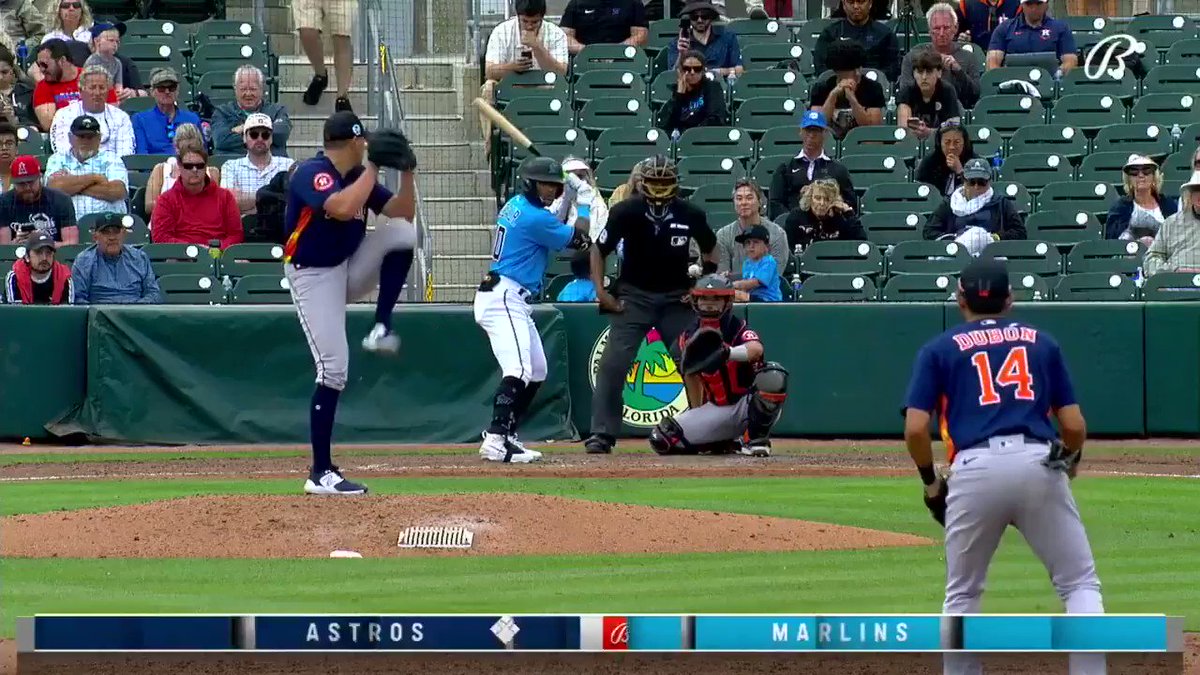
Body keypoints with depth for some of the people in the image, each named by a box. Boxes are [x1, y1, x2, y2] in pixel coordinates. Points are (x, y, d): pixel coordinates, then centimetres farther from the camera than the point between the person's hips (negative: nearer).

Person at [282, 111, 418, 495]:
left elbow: (403, 214, 7)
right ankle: (321, 474, -8)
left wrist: (406, 173, -7)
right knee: (333, 369, -14)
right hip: (314, 276, -7)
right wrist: (373, 167, -28)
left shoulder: (358, 176, 5)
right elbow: (342, 208, -37)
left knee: (401, 231, -15)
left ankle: (381, 330, -10)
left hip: (350, 270, 7)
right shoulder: (312, 174, -18)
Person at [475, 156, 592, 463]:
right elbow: (579, 240, -8)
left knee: (537, 373, 17)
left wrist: (567, 198, 14)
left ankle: (505, 436, 19)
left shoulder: (515, 206, 13)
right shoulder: (534, 217, -16)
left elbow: (554, 232, 24)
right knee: (519, 371, -23)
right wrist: (585, 204, 5)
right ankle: (495, 441, -33)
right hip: (503, 299, -11)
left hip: (512, 300, 11)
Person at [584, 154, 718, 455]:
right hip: (633, 296, -1)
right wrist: (601, 291, -9)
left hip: (677, 298, 1)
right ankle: (602, 433, -7)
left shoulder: (690, 215, -9)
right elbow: (599, 249, -1)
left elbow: (710, 248, 12)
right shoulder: (626, 212, -14)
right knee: (613, 363, -13)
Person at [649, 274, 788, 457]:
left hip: (750, 405, -5)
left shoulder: (738, 329, -16)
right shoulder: (689, 338, 0)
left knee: (772, 375, -38)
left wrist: (728, 353, -59)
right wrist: (696, 415, 10)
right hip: (717, 410, 5)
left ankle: (756, 438, -17)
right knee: (662, 439, -13)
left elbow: (756, 349, -40)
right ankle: (725, 441, 11)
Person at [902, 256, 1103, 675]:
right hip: (1039, 464, 0)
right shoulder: (1041, 342, 19)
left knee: (962, 594, 17)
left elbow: (915, 428, 3)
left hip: (974, 468, 0)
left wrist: (930, 482, 19)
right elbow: (1074, 425, 13)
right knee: (1080, 584, 7)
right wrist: (1072, 460, 35)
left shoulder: (940, 350, 15)